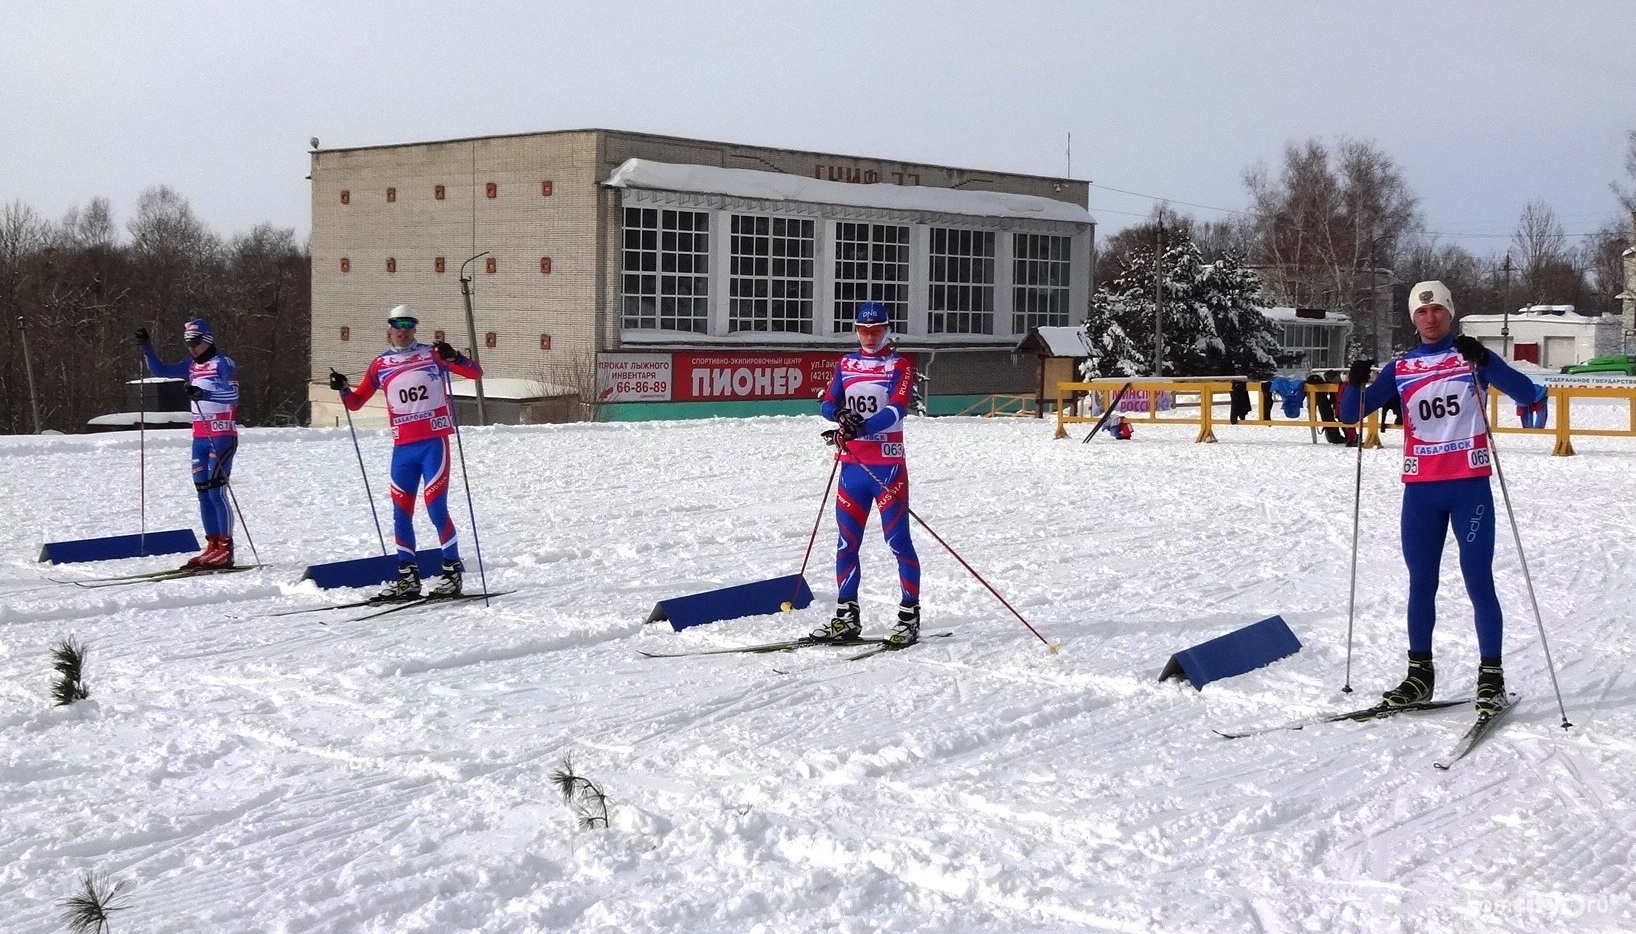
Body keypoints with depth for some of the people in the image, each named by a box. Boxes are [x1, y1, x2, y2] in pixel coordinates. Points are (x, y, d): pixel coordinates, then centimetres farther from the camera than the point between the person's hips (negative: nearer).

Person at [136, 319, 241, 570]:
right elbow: (160, 371, 22)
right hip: (200, 438, 8)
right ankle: (212, 546, 11)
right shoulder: (191, 366, 15)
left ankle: (225, 549, -8)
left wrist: (203, 394, -35)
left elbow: (232, 394, -21)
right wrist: (147, 349, 9)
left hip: (223, 436, -8)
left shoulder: (223, 363, -6)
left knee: (216, 491, -11)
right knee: (203, 492, 6)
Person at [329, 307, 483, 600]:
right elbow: (356, 402, 12)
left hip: (434, 442, -4)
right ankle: (408, 577, 15)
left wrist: (452, 357, -22)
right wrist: (342, 389, -8)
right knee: (401, 513, 6)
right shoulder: (380, 364, 9)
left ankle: (452, 571, 1)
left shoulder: (432, 354, 1)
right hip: (402, 447, 4)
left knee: (436, 508, -9)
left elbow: (475, 372, -4)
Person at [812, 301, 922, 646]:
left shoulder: (899, 366, 0)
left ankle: (909, 616, 2)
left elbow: (897, 410, -15)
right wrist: (840, 414, -19)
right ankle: (847, 616, 14)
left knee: (898, 540, -4)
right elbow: (827, 402, 5)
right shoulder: (845, 365, 14)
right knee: (847, 541, 5)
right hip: (852, 466, 4)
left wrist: (861, 427, -30)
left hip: (888, 466, -4)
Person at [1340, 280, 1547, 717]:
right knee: (1421, 583, 8)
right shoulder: (1401, 368, 9)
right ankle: (1420, 673, 16)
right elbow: (1351, 414, 7)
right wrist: (1356, 384, -15)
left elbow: (1529, 395, -10)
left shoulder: (1471, 355, 2)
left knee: (1478, 581, -5)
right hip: (1420, 489, 3)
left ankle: (1491, 676, 0)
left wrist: (1483, 361, -25)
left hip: (1470, 485, -3)